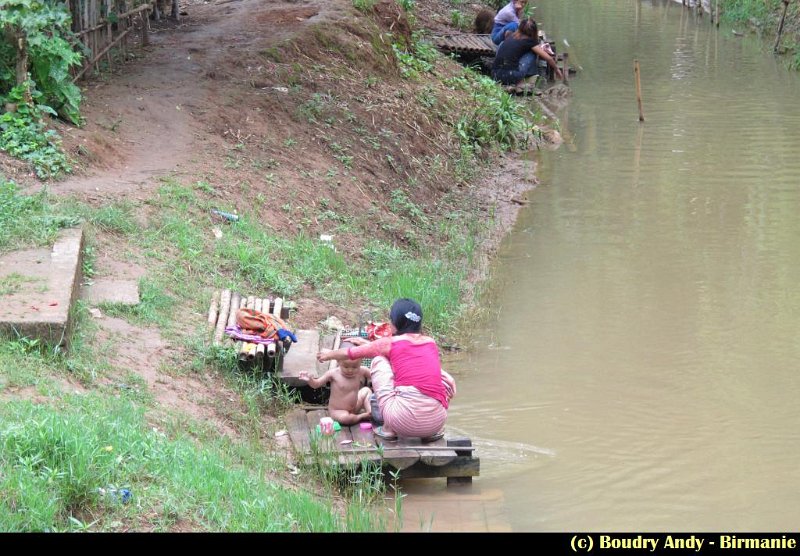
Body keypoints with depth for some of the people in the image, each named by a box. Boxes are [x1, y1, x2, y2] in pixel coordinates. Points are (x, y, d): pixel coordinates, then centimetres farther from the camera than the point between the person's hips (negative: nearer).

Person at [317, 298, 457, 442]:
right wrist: (369, 344, 54)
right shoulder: (431, 343, 18)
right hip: (436, 422, 4)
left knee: (378, 360, 17)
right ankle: (434, 432, 21)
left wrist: (328, 355, 46)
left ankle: (388, 429, 14)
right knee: (446, 379, 34)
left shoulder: (391, 343, 7)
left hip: (403, 420, -4)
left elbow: (350, 353, 24)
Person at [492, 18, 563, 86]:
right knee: (532, 53, 13)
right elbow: (548, 58, 11)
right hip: (511, 76, -6)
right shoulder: (529, 41, 6)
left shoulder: (512, 37, 21)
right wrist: (557, 69, 28)